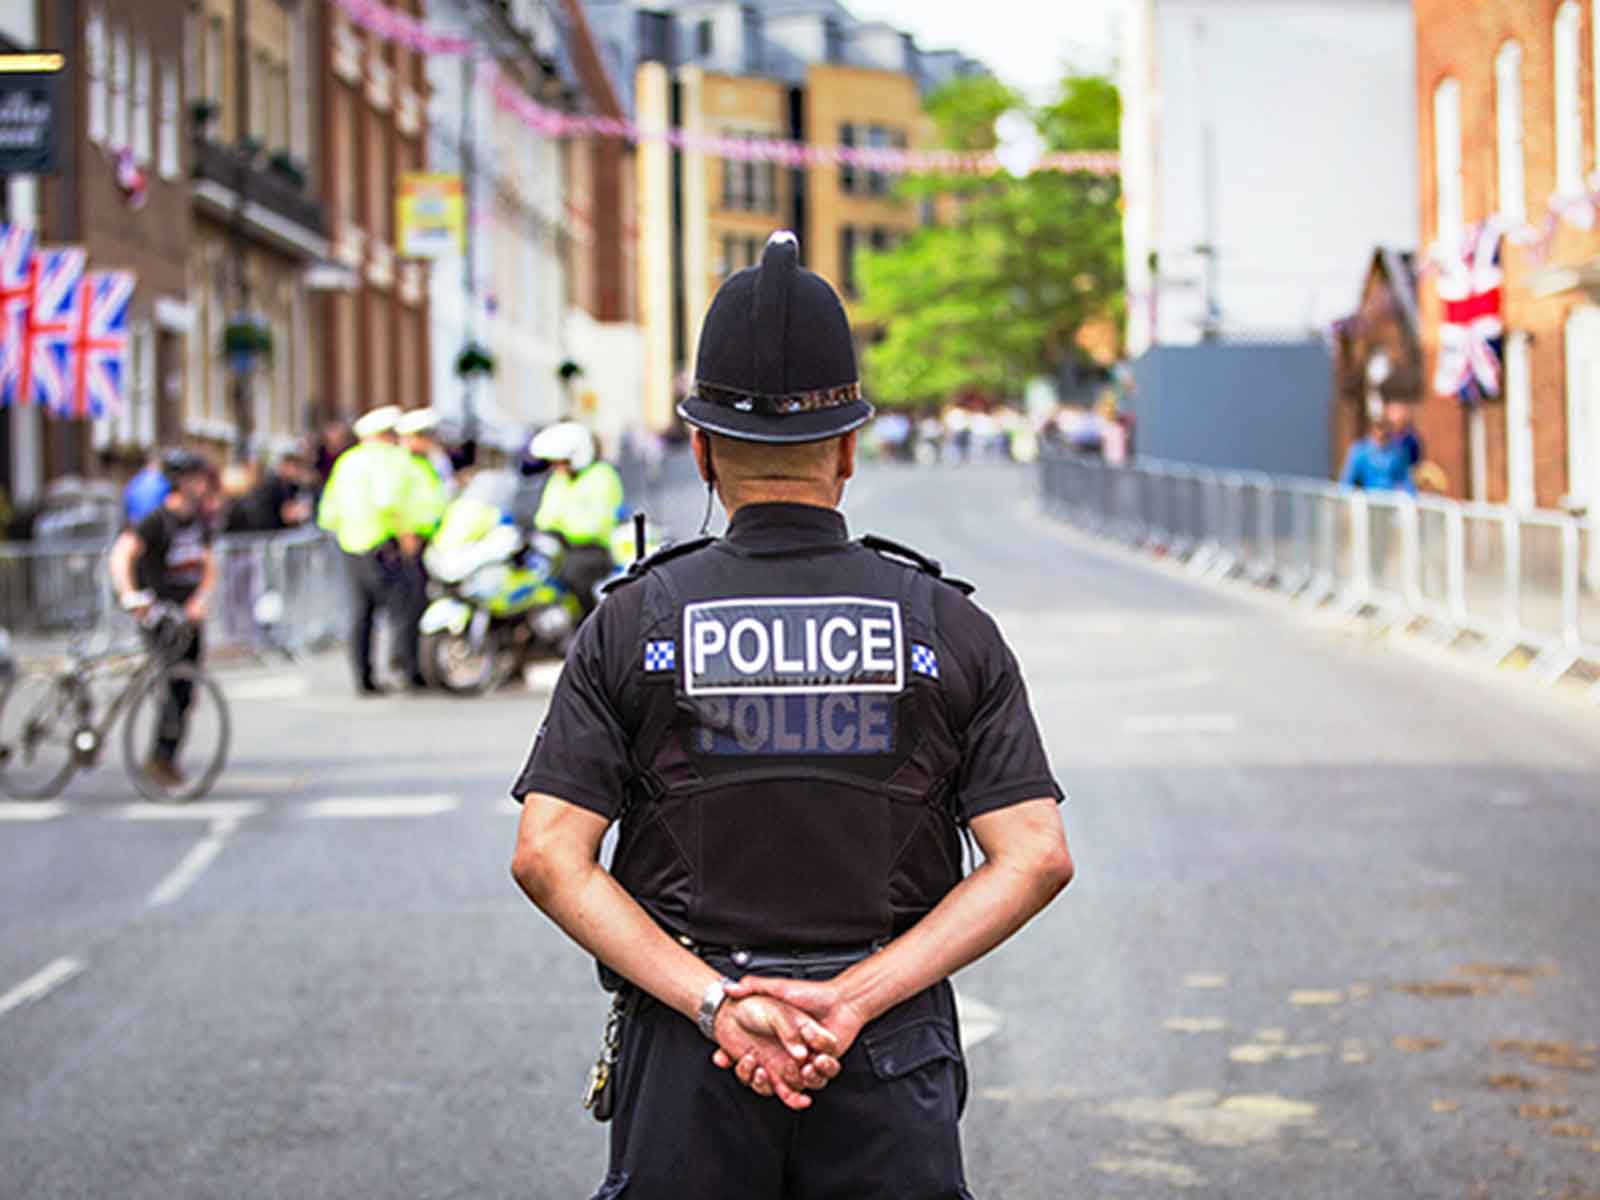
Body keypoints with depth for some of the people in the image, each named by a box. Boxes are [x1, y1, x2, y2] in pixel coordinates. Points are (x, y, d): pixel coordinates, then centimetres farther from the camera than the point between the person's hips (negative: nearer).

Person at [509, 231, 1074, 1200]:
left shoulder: (632, 623, 0)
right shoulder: (949, 627, 1)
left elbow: (548, 857, -9)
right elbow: (1038, 857, -7)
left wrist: (715, 1002, -12)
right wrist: (853, 997, -12)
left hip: (687, 1062, 0)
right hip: (893, 1069, 0)